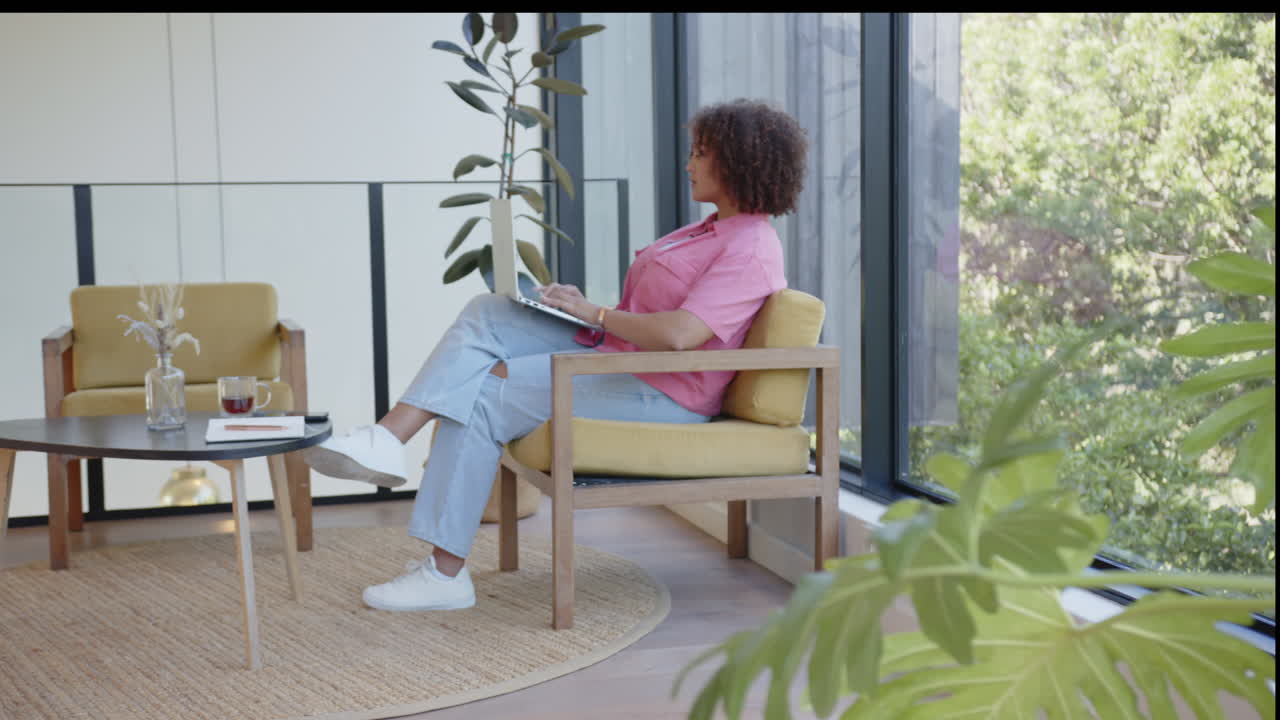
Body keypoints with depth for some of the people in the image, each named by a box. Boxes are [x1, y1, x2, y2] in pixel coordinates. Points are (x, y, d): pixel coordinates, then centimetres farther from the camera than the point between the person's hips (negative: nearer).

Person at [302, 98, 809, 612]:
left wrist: (594, 314, -13)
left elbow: (677, 334, -28)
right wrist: (583, 308, 4)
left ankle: (445, 574, -8)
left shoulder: (750, 250, -15)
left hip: (658, 393, -10)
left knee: (482, 397, -13)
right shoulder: (716, 229, 19)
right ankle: (387, 441, -18)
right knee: (486, 314, -4)